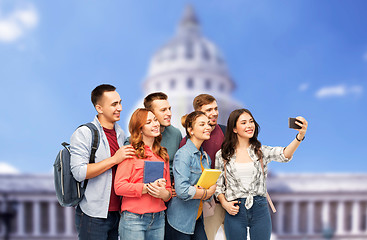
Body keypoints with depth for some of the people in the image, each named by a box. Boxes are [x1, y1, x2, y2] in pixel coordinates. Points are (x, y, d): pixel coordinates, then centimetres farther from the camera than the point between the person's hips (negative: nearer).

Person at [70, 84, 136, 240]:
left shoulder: (121, 134, 11)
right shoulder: (83, 133, -10)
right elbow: (79, 173, -21)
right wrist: (114, 159, -20)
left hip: (117, 213, 6)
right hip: (93, 216, -6)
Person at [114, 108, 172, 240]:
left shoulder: (162, 154, 14)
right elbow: (119, 186, -12)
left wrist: (164, 193, -7)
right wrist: (147, 188, -17)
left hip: (158, 219, 5)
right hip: (134, 219, -5)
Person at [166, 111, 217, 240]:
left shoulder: (205, 157, 10)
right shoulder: (183, 154, -16)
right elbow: (182, 191, -27)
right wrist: (206, 193, -11)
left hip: (197, 219, 7)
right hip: (180, 221, -7)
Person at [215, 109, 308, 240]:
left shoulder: (261, 151, 1)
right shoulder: (222, 155, 1)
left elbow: (284, 155, -18)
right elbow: (218, 184, 9)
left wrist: (300, 136, -36)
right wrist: (224, 203, -9)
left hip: (260, 210, 1)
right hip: (235, 211, 0)